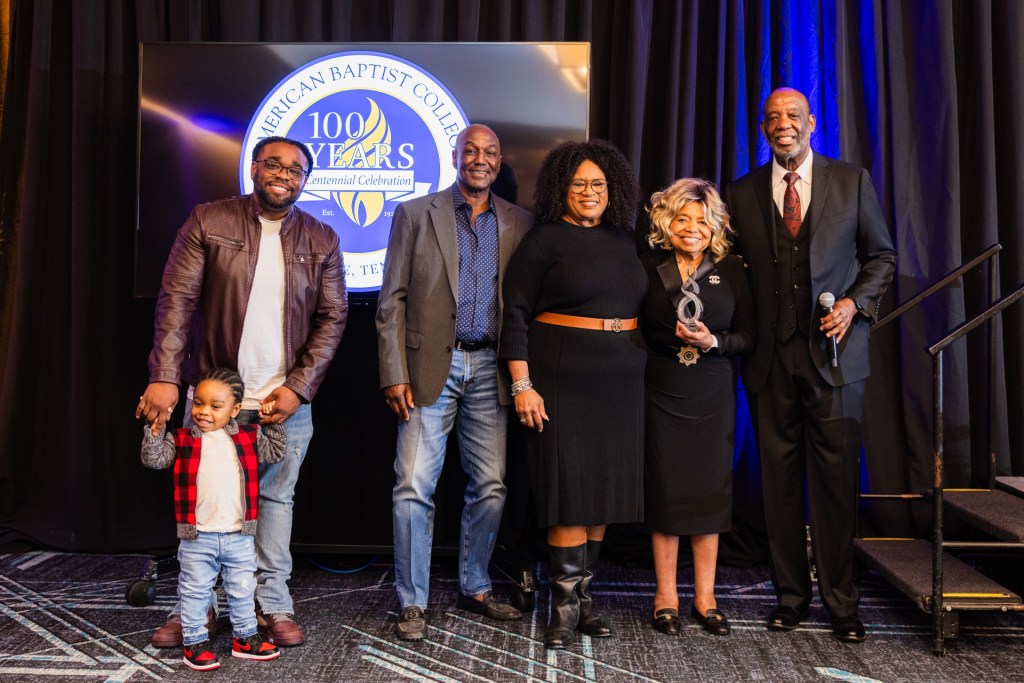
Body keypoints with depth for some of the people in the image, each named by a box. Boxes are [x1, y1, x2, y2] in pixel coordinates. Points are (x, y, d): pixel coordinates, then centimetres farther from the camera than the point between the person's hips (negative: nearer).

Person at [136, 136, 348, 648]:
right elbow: (176, 300, -7)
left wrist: (297, 388, -9)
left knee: (276, 497, 8)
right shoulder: (208, 222, 0)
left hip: (287, 397, 1)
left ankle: (273, 605, 20)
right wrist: (165, 377, -17)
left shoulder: (321, 240, 4)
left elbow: (332, 318, 1)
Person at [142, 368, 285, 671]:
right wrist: (156, 425, -17)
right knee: (195, 592, 10)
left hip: (240, 536, 2)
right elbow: (154, 459, -8)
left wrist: (274, 422, -3)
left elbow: (275, 453, 6)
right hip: (197, 537, -2)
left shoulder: (248, 437, 2)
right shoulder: (182, 439, -1)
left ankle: (245, 637, 30)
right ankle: (195, 642, 24)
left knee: (243, 591, 15)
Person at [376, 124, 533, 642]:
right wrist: (395, 375, -7)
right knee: (414, 486, -2)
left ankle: (474, 589, 27)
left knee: (490, 486, 9)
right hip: (431, 366, -2)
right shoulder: (415, 214, 3)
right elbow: (392, 300, 0)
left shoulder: (519, 224, 9)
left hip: (490, 370, 3)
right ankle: (412, 603, 13)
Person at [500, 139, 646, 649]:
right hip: (561, 379, -5)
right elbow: (515, 314, -7)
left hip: (620, 382, 5)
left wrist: (641, 371, 11)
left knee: (605, 485, 8)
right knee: (570, 487, -3)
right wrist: (522, 385, -13)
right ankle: (565, 603, 10)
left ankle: (583, 592, 22)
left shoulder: (624, 240, 12)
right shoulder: (543, 240, -3)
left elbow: (638, 305, 17)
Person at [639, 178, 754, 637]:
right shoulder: (649, 266, 1)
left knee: (710, 490, 5)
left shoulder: (731, 269, 4)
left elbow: (747, 336, 2)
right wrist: (672, 342, -9)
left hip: (713, 396, 1)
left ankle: (704, 597, 18)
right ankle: (665, 596, 15)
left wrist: (712, 341, -15)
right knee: (664, 490, 2)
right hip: (661, 393, -1)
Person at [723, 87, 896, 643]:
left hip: (834, 349, -1)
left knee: (836, 477, 1)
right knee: (780, 477, 6)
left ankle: (840, 601, 15)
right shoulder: (741, 194, 8)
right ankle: (790, 595, 19)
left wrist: (855, 303, -5)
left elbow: (881, 255, 12)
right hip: (770, 355, 1)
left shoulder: (852, 181, 7)